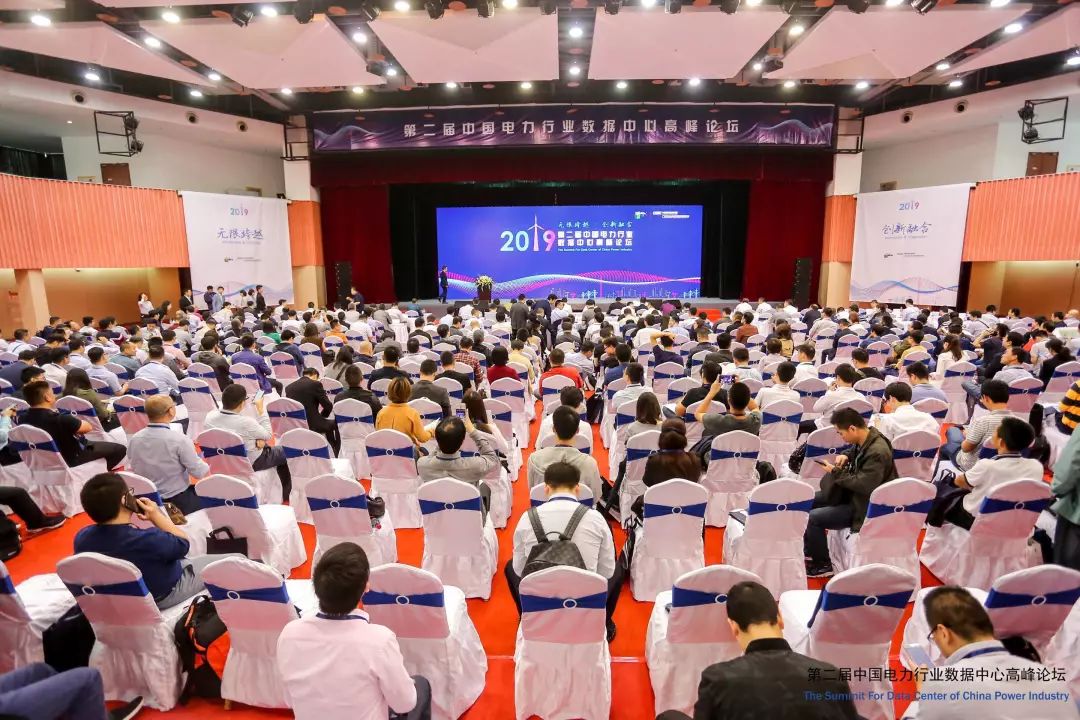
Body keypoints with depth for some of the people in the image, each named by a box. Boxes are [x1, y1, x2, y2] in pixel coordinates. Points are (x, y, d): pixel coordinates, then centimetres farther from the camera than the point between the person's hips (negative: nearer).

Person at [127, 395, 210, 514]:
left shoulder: (134, 439, -5)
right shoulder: (179, 439, -23)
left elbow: (134, 468, 10)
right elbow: (199, 472, -17)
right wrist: (207, 466, 6)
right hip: (178, 502, -6)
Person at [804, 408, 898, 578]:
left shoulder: (877, 452, -29)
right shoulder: (862, 440, -1)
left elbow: (864, 485, -32)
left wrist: (836, 472, -21)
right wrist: (845, 456, -1)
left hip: (863, 505, -10)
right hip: (851, 493, 10)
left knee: (812, 518, -20)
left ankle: (822, 566, 0)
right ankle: (809, 551, 24)